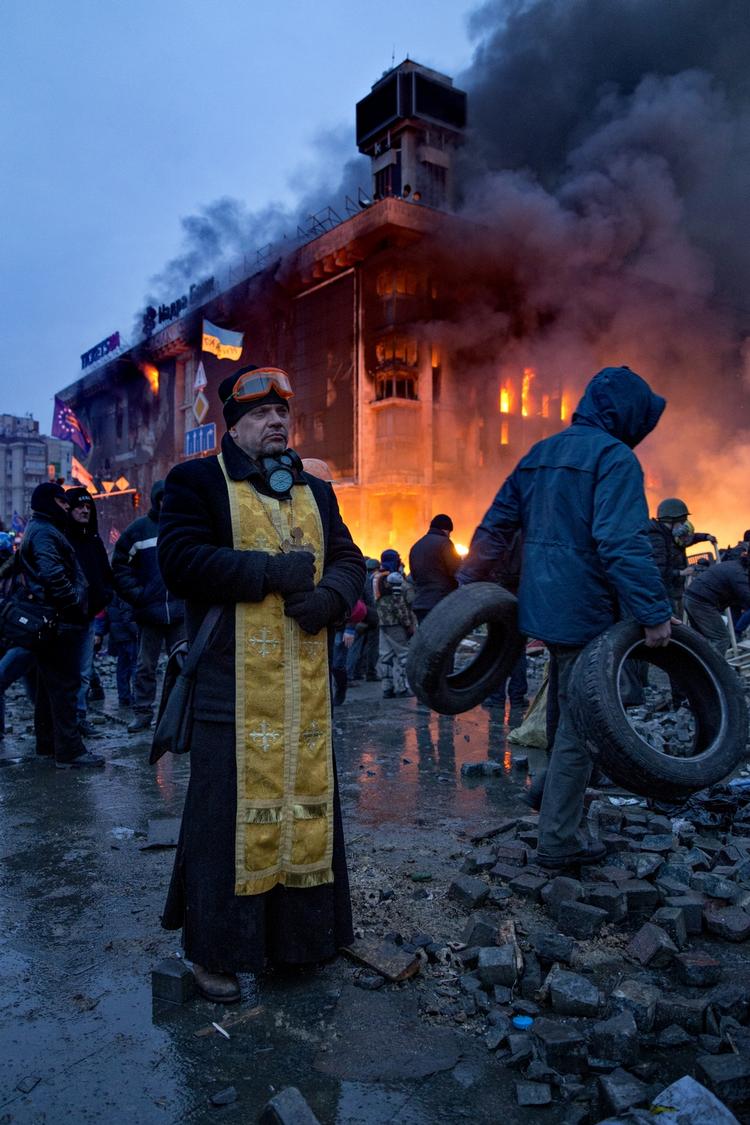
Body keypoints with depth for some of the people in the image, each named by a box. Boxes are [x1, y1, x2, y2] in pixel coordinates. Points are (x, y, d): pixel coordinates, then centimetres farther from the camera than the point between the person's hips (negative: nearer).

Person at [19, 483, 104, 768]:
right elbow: (53, 575, -27)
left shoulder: (40, 530, 21)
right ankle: (69, 751, -6)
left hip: (54, 622, 11)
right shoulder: (44, 532, -13)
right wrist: (75, 601, -17)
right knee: (64, 685, -9)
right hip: (62, 622, -11)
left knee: (49, 685, 16)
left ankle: (47, 744, 26)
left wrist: (77, 601, 17)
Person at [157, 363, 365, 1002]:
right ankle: (216, 949, 19)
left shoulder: (315, 490, 18)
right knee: (232, 806, 1)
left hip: (307, 683, 6)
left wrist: (330, 596, -10)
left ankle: (300, 930, 30)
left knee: (307, 801, 12)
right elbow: (180, 560, -14)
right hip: (232, 684, -5)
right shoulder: (199, 481, 1)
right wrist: (273, 572, -17)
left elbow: (349, 561, 13)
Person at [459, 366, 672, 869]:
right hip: (585, 614, -8)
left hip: (542, 608, 8)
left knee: (567, 713, 23)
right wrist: (654, 613, -21)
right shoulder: (614, 457, -12)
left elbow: (496, 525, 14)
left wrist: (470, 583, 20)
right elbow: (624, 544, -23)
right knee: (579, 726, 1)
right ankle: (558, 841, 10)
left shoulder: (539, 454, 14)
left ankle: (560, 809, 36)